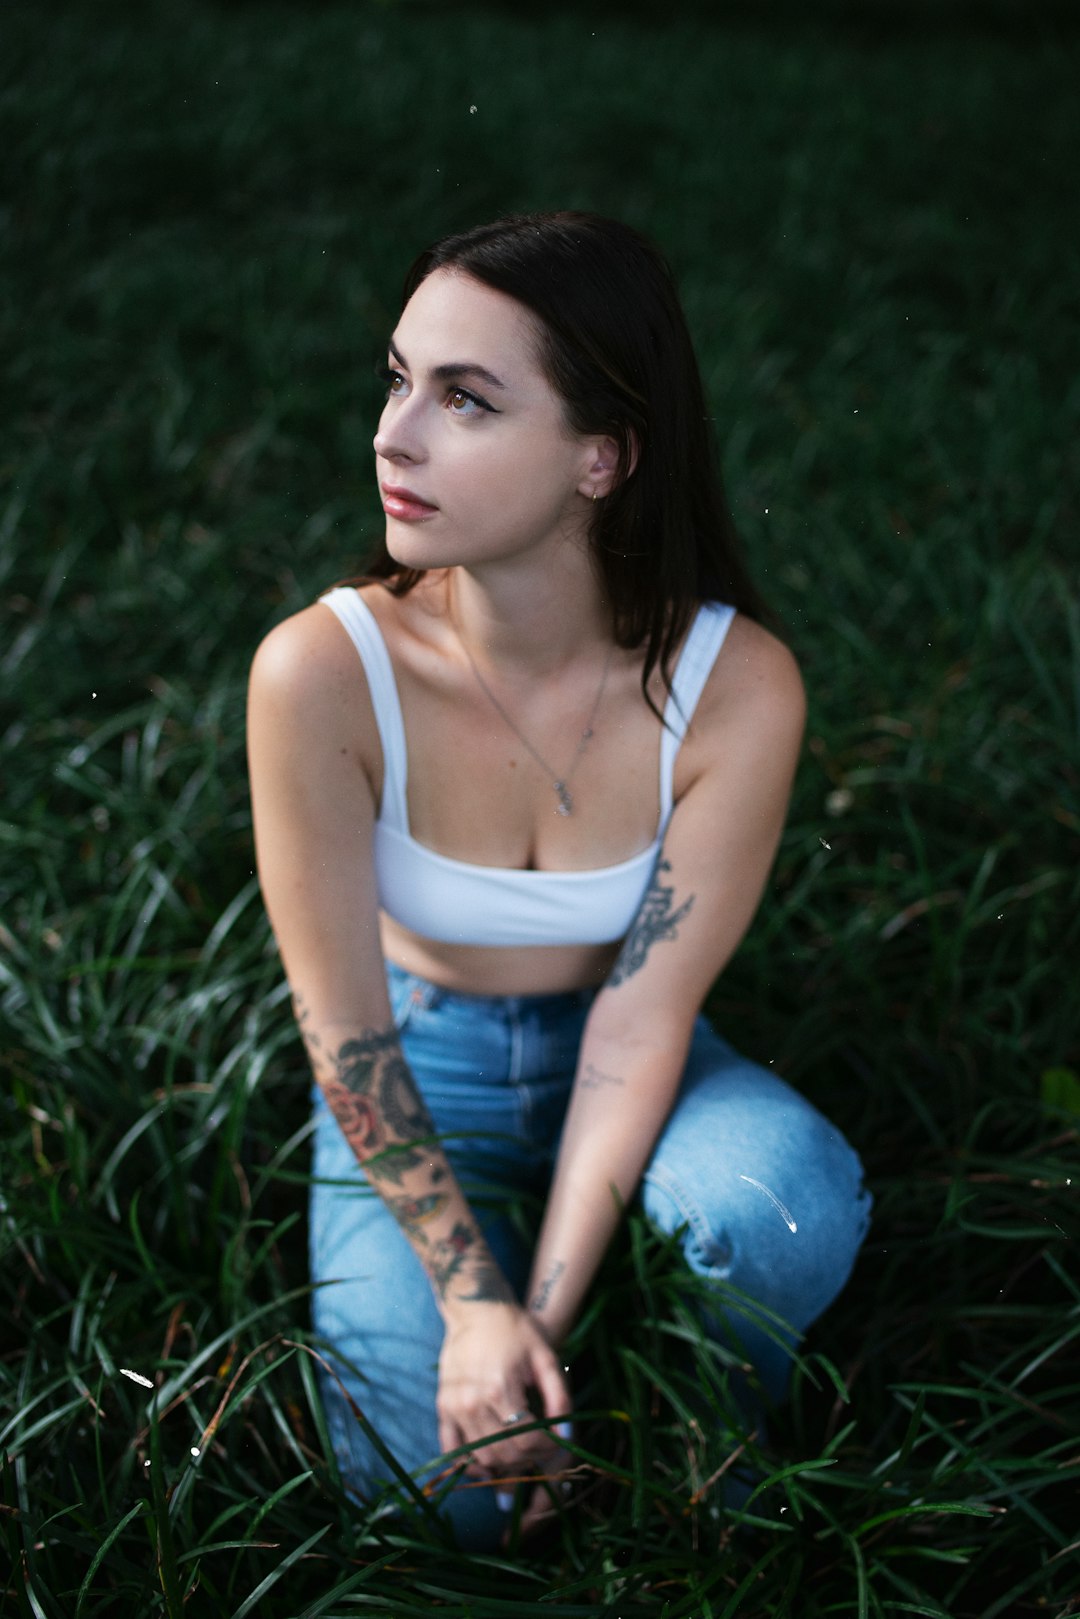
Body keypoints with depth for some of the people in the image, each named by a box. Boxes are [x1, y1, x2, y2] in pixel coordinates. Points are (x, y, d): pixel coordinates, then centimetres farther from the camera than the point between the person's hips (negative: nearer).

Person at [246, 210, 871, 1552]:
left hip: (621, 1058, 1)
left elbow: (643, 1017, -19)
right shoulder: (323, 674, -26)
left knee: (784, 1213, -32)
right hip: (413, 1078, 0)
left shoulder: (738, 686, -24)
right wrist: (476, 1300, -21)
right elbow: (346, 1030, -17)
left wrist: (543, 1317, -24)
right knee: (451, 1489, -18)